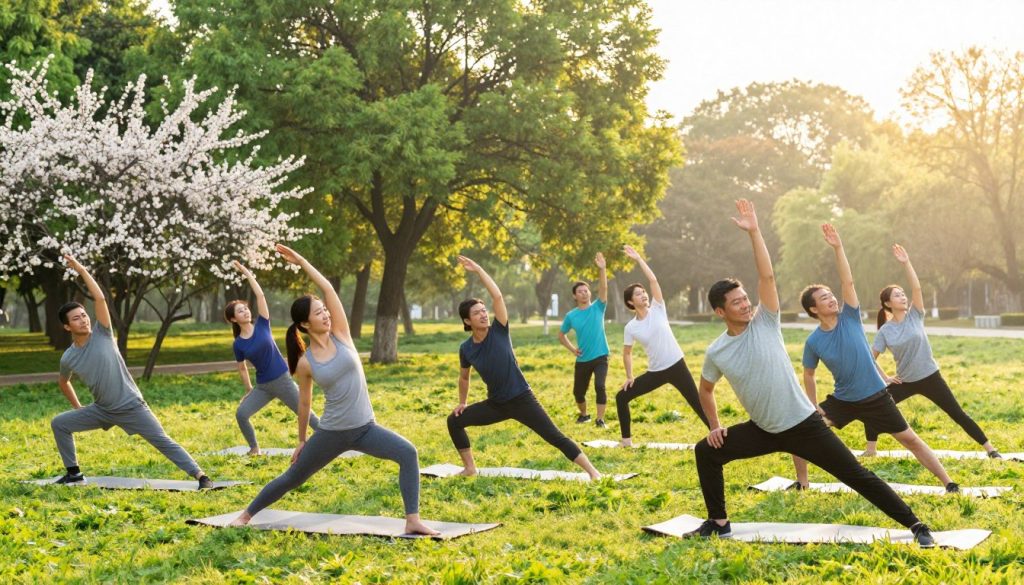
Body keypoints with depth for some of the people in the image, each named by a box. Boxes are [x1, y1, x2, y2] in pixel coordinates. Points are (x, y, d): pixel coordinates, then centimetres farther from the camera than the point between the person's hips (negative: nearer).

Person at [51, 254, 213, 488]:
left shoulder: (102, 335, -11)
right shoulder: (68, 358, -2)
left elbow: (100, 298, -21)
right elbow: (63, 383, 20)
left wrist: (81, 269, -20)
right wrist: (78, 407, 20)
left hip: (132, 407, -5)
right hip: (102, 411, 5)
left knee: (163, 442, -11)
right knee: (59, 423, 5)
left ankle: (201, 476, -13)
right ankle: (74, 472, 17)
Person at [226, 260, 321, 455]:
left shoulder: (262, 325, -5)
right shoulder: (238, 344, -3)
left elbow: (260, 295, -11)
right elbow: (243, 369, 10)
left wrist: (246, 273, -10)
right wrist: (249, 391, 14)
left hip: (283, 380, -2)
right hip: (262, 386, 2)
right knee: (241, 413, -10)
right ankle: (254, 448, 6)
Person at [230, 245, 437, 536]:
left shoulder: (341, 335, -3)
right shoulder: (305, 362, -7)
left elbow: (328, 289, -9)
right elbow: (304, 403, 6)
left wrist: (301, 260, -8)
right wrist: (302, 441, 13)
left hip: (366, 428, 2)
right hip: (332, 433, -2)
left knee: (408, 453, -21)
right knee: (292, 478, 11)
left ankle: (413, 521, -18)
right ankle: (247, 514, 33)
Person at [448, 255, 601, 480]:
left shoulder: (499, 331, -11)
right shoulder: (466, 348, -2)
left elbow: (498, 296, -23)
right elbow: (464, 377, 18)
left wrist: (478, 270, -23)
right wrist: (462, 403, 20)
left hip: (522, 399, -4)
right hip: (496, 404, 5)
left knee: (555, 437, -10)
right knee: (454, 421, 3)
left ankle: (592, 471, -8)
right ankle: (470, 468, 13)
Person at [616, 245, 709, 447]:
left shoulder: (657, 310, -4)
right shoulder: (630, 328, 0)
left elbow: (653, 280, -13)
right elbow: (627, 353, 13)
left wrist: (638, 259, -11)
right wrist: (629, 376, 6)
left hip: (677, 367, -3)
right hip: (655, 372, 3)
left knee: (698, 403, -5)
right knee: (621, 397, 2)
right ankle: (626, 440, 11)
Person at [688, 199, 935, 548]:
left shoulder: (765, 323, -10)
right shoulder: (716, 352, -2)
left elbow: (767, 276, -21)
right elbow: (706, 390, 15)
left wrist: (753, 231, -24)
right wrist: (714, 426, 5)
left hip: (804, 424, -4)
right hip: (764, 431, 4)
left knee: (856, 476, -4)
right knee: (706, 452, 0)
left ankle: (915, 525, 2)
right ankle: (718, 522, 14)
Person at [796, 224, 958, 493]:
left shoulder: (849, 317, -11)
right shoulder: (813, 341, -9)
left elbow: (848, 282, -23)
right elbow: (808, 375, 4)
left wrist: (838, 247, -32)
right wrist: (814, 407, 0)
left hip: (875, 397, -1)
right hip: (842, 400, 2)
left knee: (911, 440, 1)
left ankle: (949, 484, 8)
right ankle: (802, 483, 12)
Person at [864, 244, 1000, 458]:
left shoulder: (915, 316, -6)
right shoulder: (885, 330, -5)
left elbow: (917, 288, -21)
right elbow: (871, 357, 2)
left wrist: (906, 263, -28)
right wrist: (884, 377, -4)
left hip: (930, 377, -1)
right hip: (905, 382, 1)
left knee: (957, 414, 0)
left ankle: (990, 449, 6)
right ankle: (870, 450, 12)